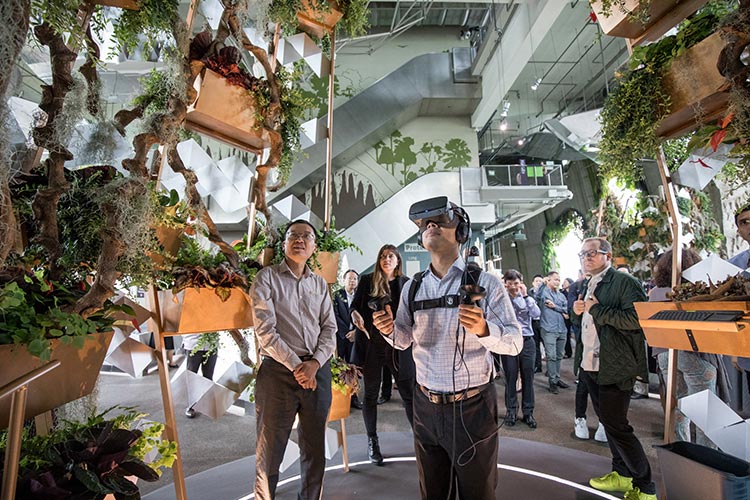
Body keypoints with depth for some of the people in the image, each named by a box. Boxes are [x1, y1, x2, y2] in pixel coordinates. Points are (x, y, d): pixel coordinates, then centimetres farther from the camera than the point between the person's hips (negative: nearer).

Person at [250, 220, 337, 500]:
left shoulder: (320, 283, 11)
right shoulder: (266, 278, -1)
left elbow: (329, 329, 6)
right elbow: (265, 330, -10)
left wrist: (314, 364, -10)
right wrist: (296, 366, -12)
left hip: (317, 370, 4)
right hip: (278, 371, -4)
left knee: (315, 449, 15)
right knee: (269, 450, 6)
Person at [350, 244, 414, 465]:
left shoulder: (406, 283, 6)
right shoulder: (367, 281, 3)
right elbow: (354, 305, 4)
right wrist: (356, 315, -18)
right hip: (372, 344, 0)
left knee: (409, 394, 3)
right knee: (371, 394, 11)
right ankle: (372, 442, 28)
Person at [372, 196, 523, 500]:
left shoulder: (485, 283, -9)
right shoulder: (412, 287, 3)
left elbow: (515, 342, -13)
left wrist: (484, 330, -32)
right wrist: (389, 330, -11)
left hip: (473, 407, -3)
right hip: (426, 406, 4)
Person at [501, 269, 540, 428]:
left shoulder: (527, 298, 8)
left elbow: (536, 314, -8)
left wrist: (525, 296, -11)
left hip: (527, 341, 2)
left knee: (528, 377, 7)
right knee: (510, 377, 5)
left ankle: (528, 411, 20)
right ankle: (511, 410, 20)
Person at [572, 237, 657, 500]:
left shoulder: (624, 282, -12)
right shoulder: (588, 287, 15)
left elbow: (636, 318, -26)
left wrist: (597, 309, -21)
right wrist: (577, 312, 3)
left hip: (614, 368, -9)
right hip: (590, 366, 9)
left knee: (616, 426, -3)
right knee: (607, 421, 18)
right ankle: (622, 474, 35)